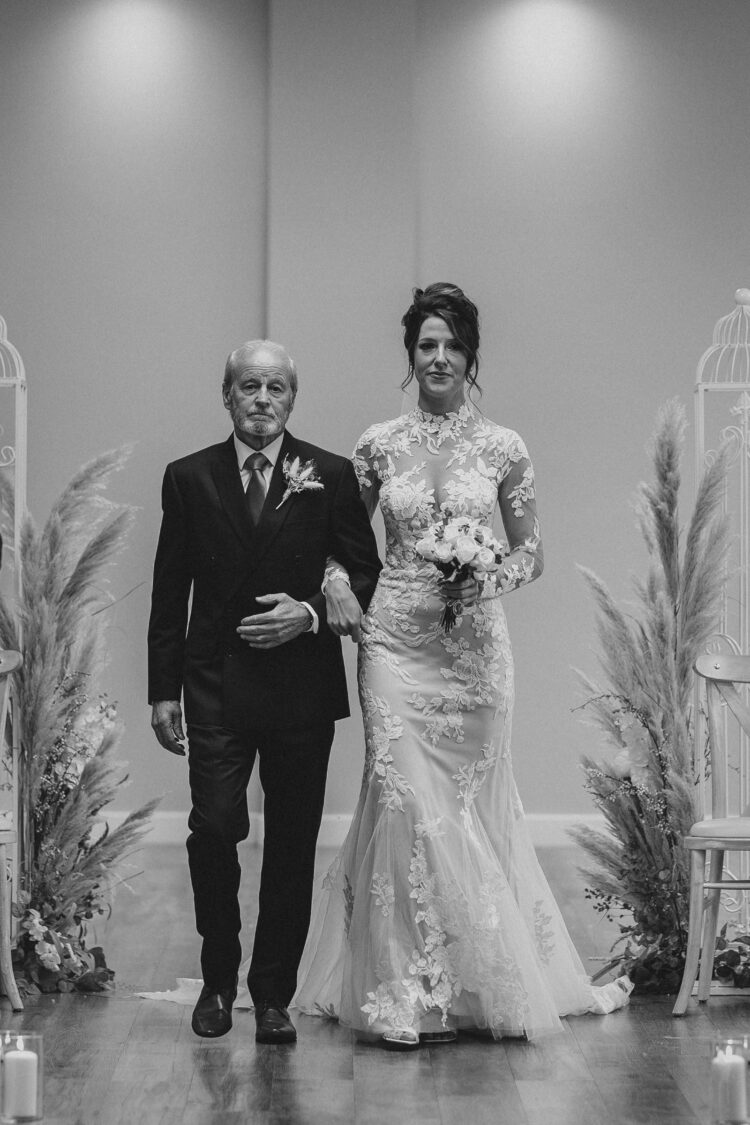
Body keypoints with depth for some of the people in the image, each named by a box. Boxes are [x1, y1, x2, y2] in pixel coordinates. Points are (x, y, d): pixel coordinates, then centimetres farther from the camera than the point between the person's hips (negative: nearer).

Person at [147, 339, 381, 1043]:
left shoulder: (331, 476, 4)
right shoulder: (189, 478, 6)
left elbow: (365, 576, 6)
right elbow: (170, 593, 8)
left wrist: (311, 614, -12)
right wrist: (163, 690, 4)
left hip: (302, 686, 0)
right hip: (216, 687, 0)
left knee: (292, 846, 4)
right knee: (213, 830, -8)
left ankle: (273, 996, 15)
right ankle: (218, 980, 12)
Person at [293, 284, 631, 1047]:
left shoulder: (502, 448, 2)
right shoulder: (379, 446, 4)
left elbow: (531, 551, 7)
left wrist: (488, 583, -11)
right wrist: (339, 591, -2)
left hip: (473, 643, 0)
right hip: (395, 640, 0)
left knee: (471, 800, 4)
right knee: (404, 799, -6)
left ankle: (471, 980, 17)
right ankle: (407, 991, 1)